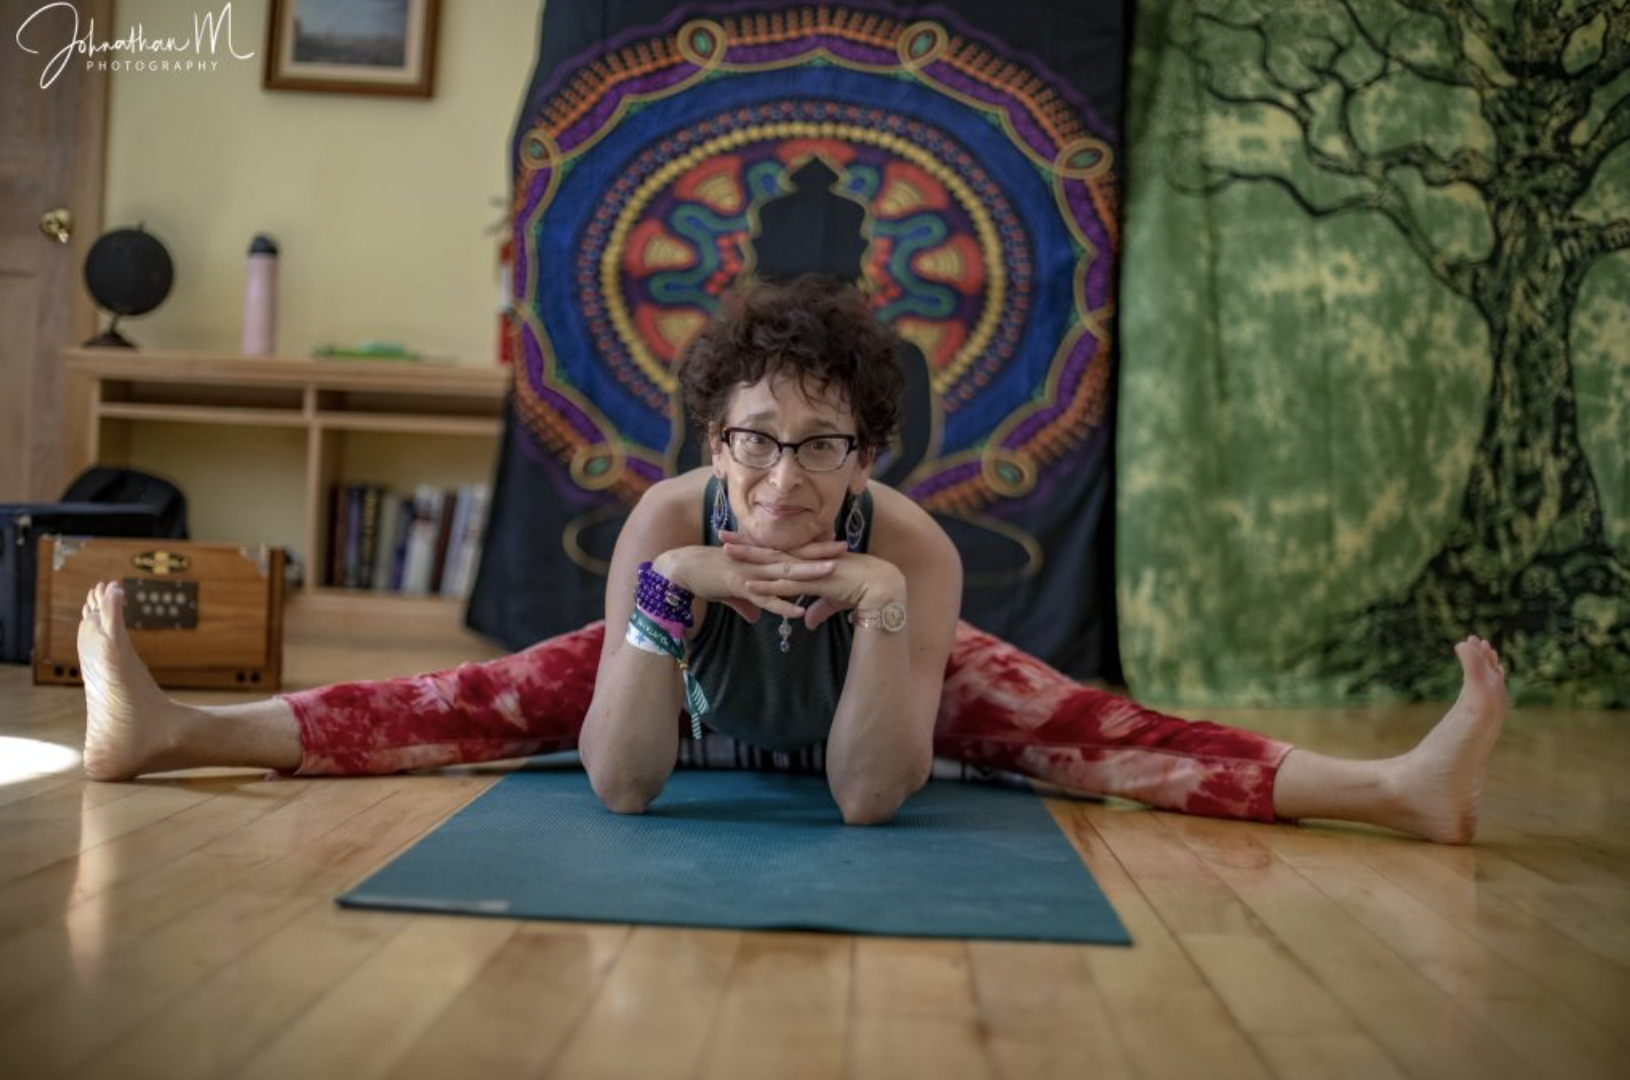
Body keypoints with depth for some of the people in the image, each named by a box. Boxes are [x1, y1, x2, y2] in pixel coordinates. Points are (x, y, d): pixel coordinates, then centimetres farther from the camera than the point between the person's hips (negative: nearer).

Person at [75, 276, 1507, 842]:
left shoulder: (916, 548, -40)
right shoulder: (664, 522, -37)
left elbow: (872, 796, -40)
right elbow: (620, 784, -40)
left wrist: (882, 608, -54)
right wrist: (667, 594, -53)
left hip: (890, 683, 0)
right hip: (692, 680, 1)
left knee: (1099, 739, -21)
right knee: (467, 707, -12)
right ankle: (169, 729, -5)